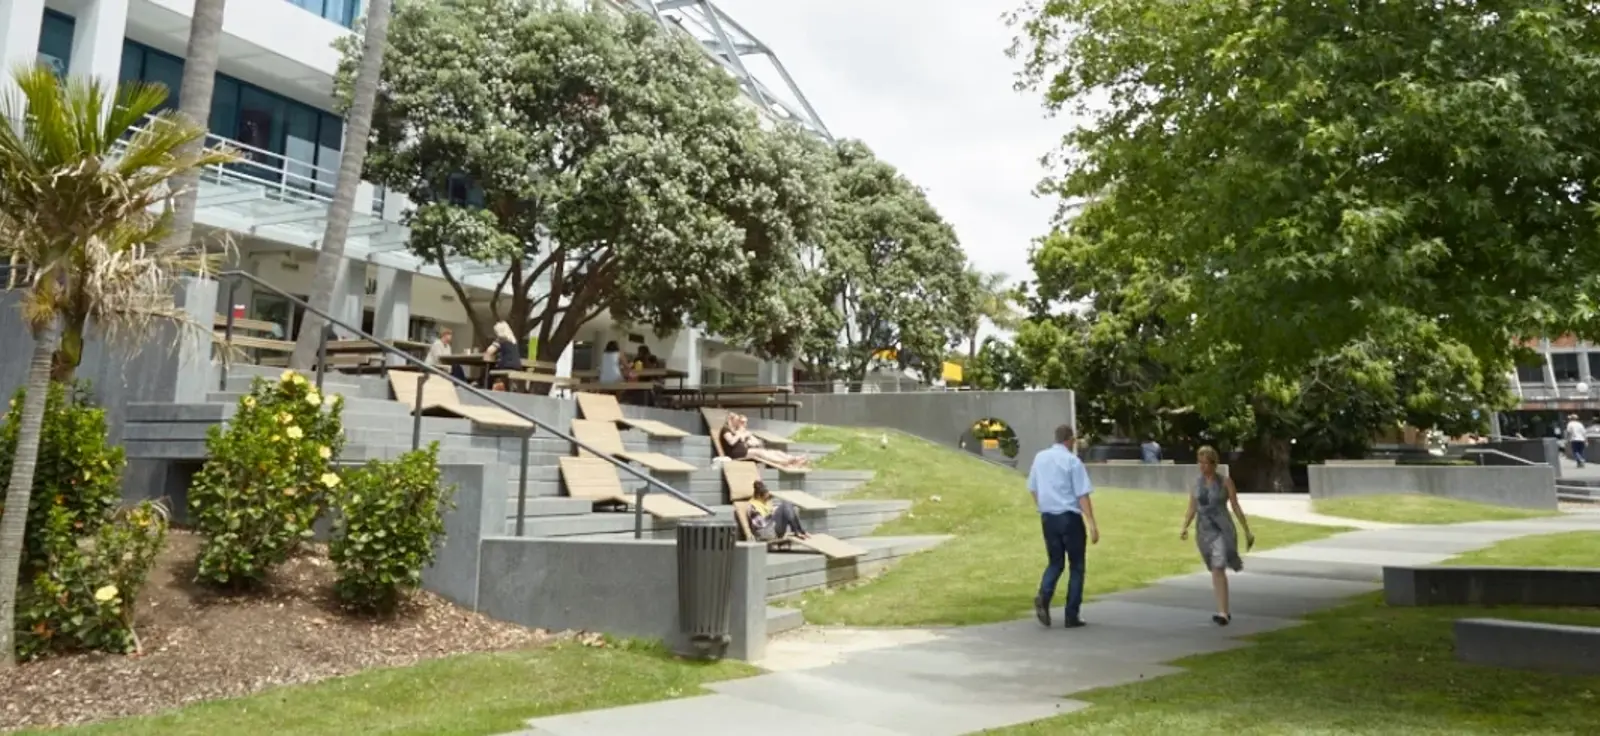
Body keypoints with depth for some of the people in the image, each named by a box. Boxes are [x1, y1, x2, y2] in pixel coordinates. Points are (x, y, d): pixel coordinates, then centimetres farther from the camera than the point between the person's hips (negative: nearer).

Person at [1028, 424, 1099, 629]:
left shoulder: (1039, 457, 6)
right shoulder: (1072, 461, -10)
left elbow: (1033, 489, 13)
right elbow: (1082, 496, -14)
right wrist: (1092, 524, -14)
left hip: (1047, 517, 5)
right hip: (1070, 517, -5)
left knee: (1054, 563, 16)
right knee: (1076, 566, 8)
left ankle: (1043, 597, -11)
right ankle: (1071, 616, 8)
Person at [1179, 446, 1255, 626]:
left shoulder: (1226, 482, -4)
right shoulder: (1197, 483, 8)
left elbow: (1236, 508, -1)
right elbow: (1191, 510, 7)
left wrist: (1247, 532, 0)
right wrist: (1184, 528, -8)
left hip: (1222, 530, -5)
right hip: (1203, 531, 5)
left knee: (1218, 570, -20)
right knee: (1216, 570, 15)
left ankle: (1223, 614, -22)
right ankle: (1225, 611, 29)